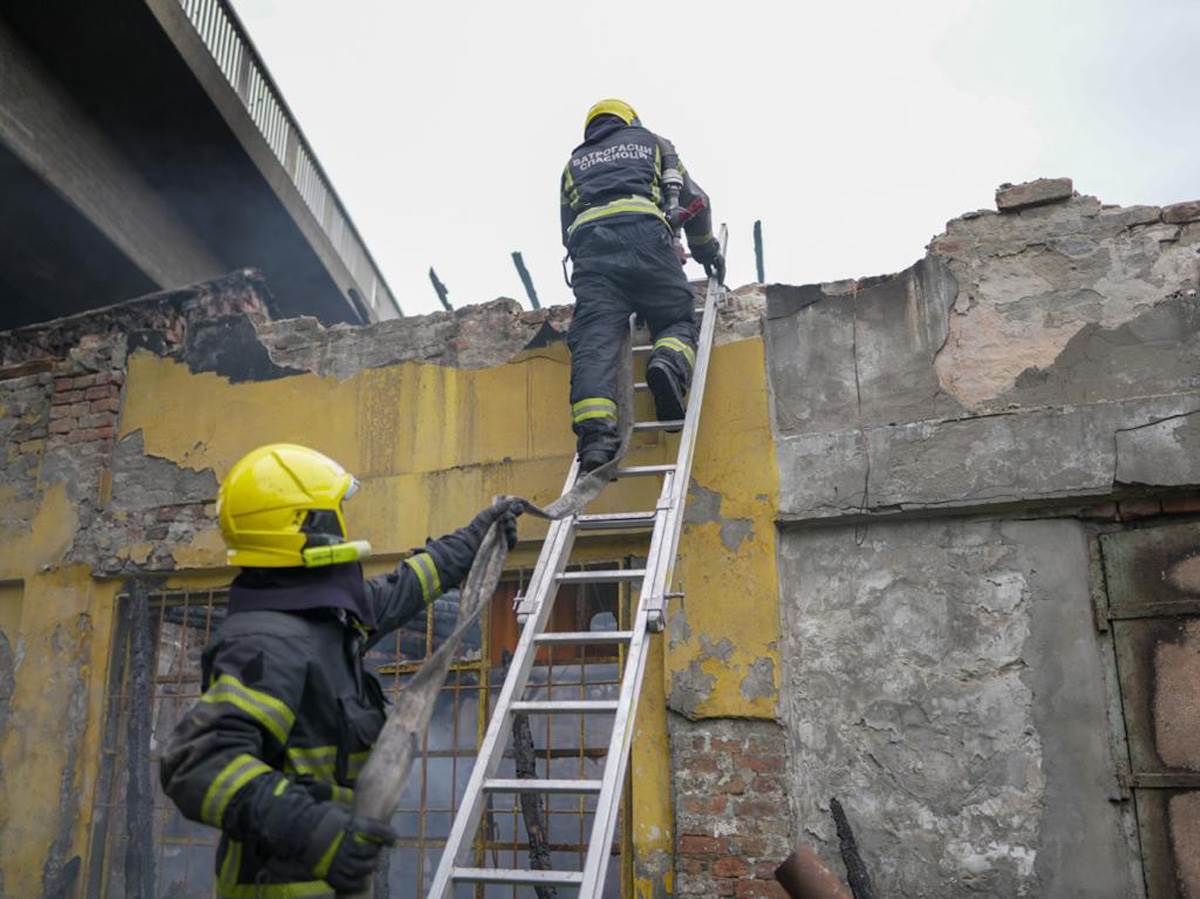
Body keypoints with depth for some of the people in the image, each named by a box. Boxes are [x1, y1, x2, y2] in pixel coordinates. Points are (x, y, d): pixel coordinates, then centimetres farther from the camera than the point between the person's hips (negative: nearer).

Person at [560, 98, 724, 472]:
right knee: (679, 321, 8)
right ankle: (669, 364, -27)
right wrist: (707, 251, 38)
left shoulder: (574, 163, 37)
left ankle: (595, 431, -33)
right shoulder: (652, 142, 33)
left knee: (594, 340, -12)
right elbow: (694, 201, 26)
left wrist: (585, 261, 39)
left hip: (588, 240, 1)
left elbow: (567, 229, 30)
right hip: (645, 233, -1)